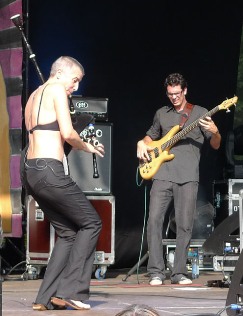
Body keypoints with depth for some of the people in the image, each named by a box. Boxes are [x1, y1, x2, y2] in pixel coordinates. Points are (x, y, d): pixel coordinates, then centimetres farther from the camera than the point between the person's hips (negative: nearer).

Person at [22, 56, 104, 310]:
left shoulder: (34, 96, 24)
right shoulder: (57, 90, -3)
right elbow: (67, 133, -12)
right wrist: (88, 147, 6)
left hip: (31, 172, 9)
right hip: (49, 170, -9)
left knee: (67, 232, 15)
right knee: (91, 223, 2)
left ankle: (46, 298, 7)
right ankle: (69, 290, -5)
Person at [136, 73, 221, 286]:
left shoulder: (199, 113, 9)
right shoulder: (161, 114, 18)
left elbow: (215, 145, 6)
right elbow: (151, 136, 32)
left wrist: (214, 132, -17)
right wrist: (142, 143, 10)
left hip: (188, 177, -2)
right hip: (162, 175, 2)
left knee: (185, 225, -4)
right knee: (154, 220, -9)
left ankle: (179, 273, 2)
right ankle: (156, 272, -5)